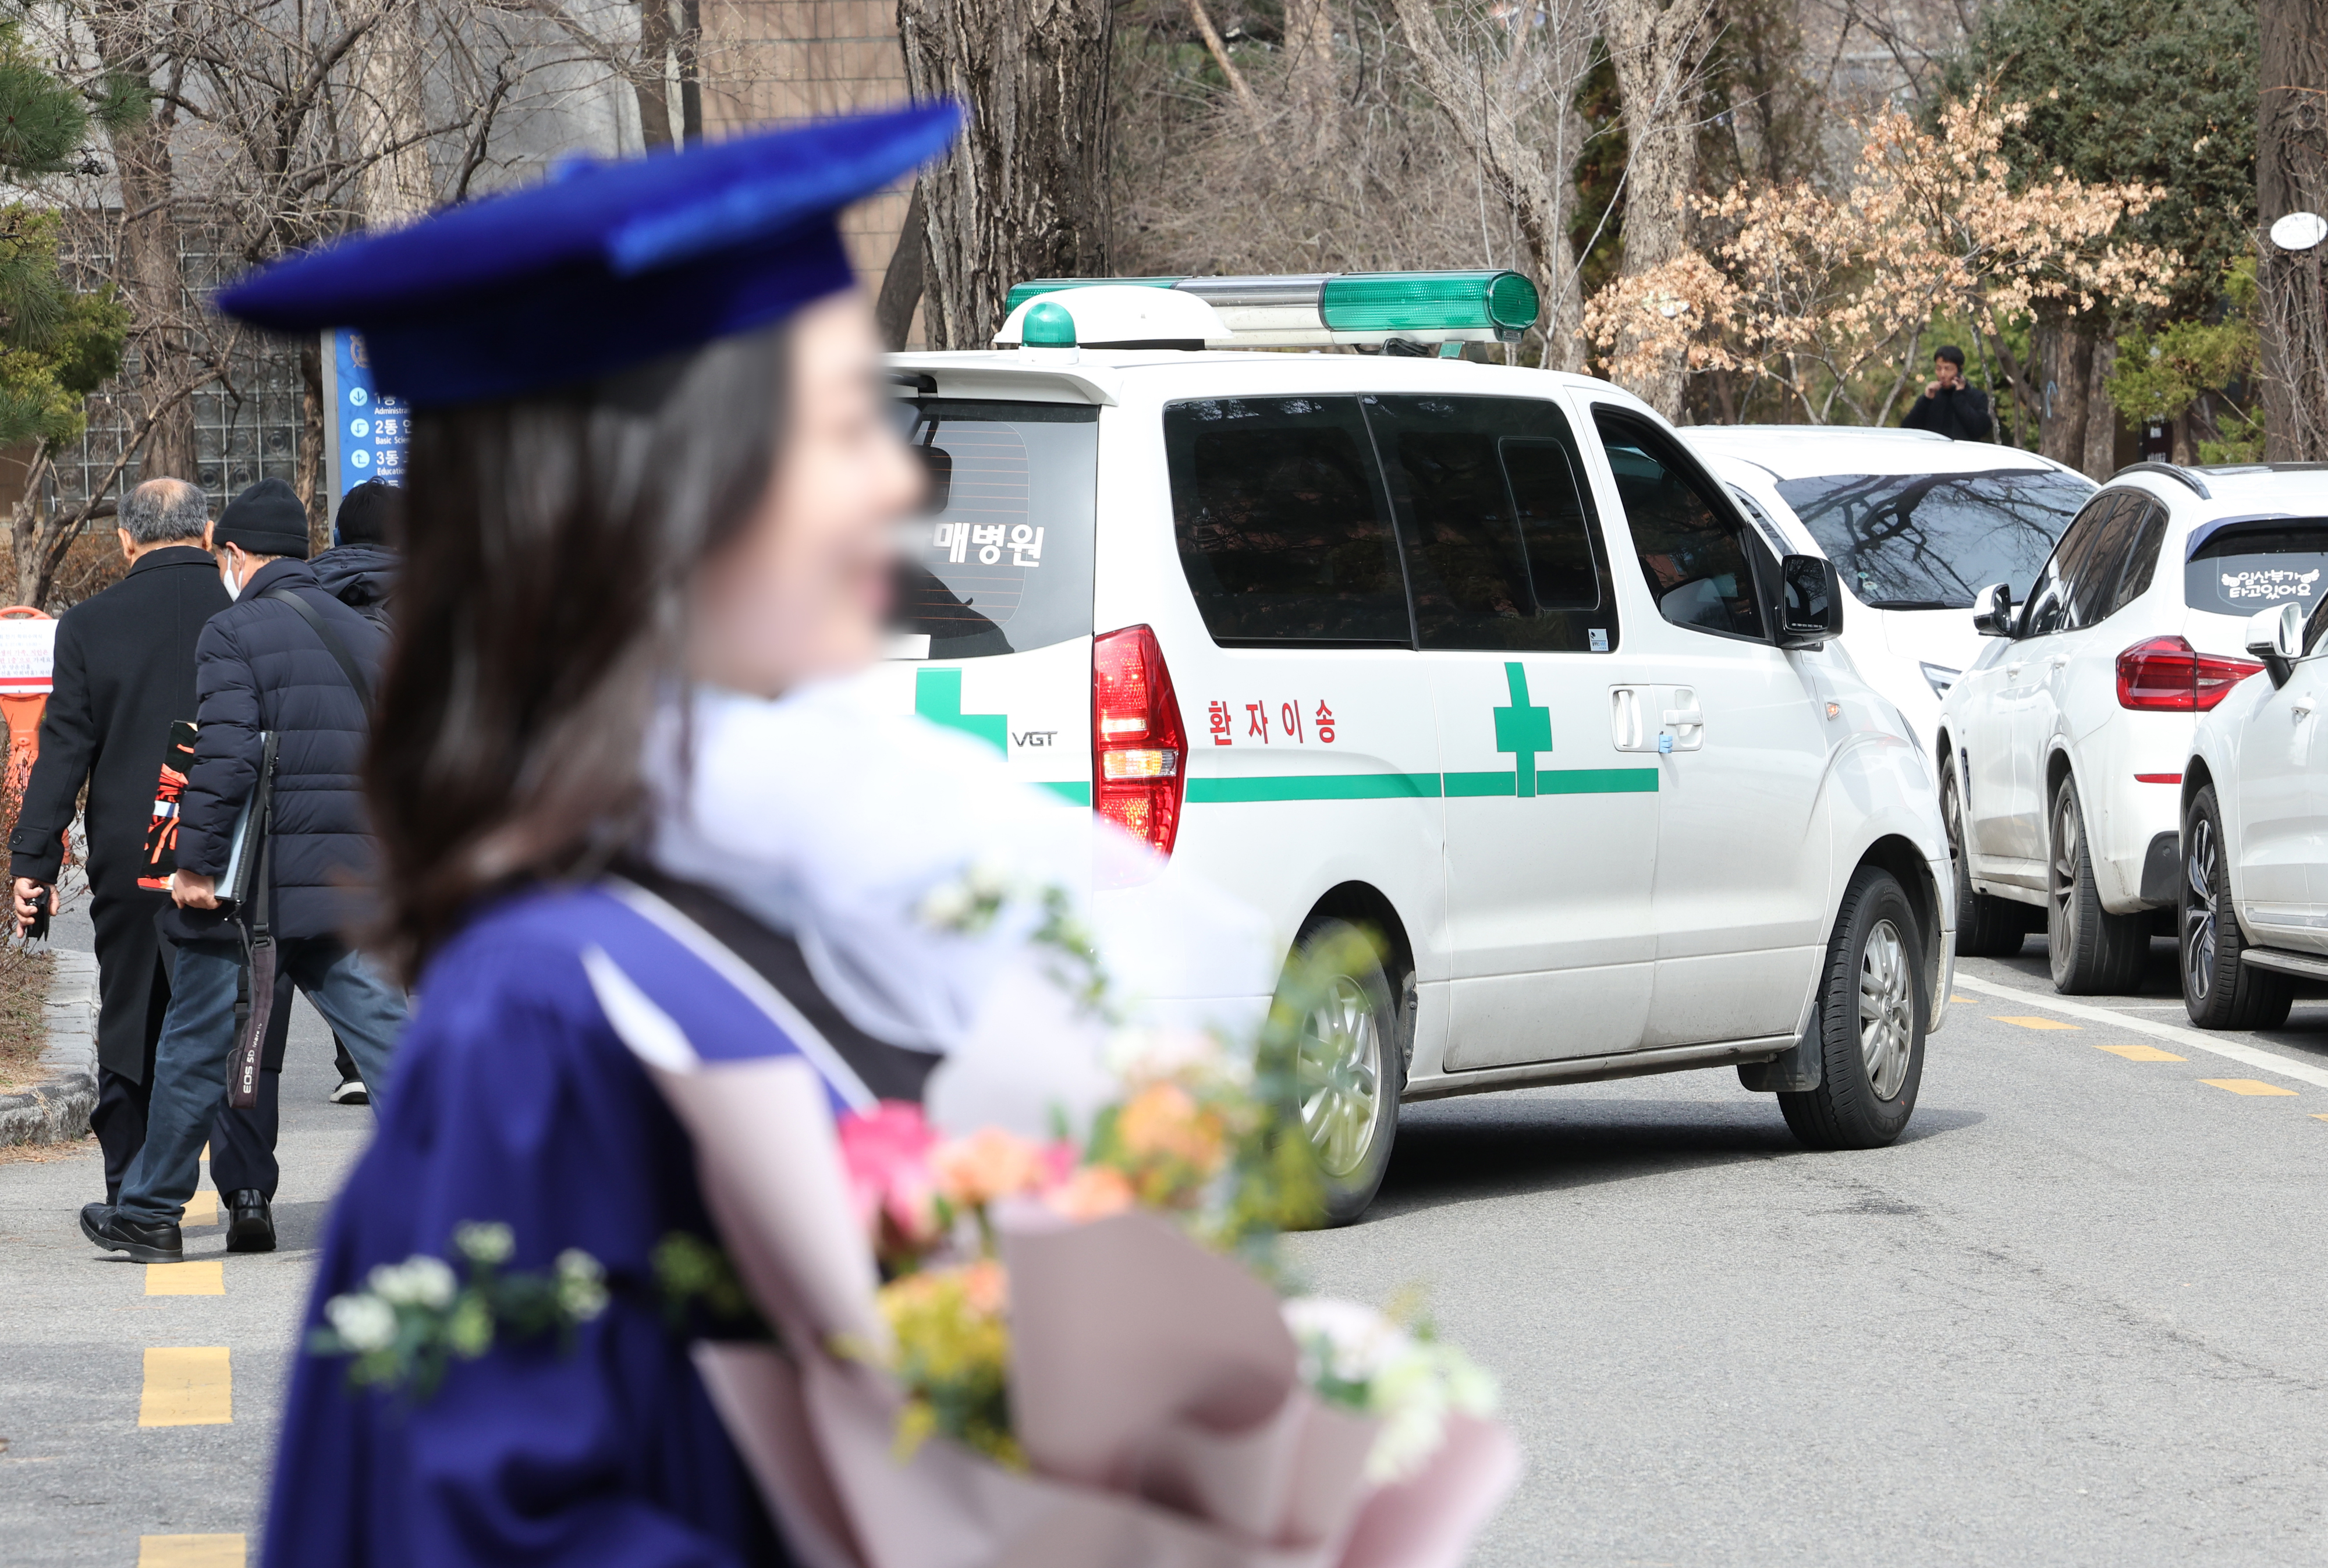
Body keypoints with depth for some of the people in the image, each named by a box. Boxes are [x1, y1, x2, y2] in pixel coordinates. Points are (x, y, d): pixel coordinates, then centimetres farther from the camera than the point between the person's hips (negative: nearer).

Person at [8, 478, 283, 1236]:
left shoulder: (90, 626, -3)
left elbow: (63, 749, -3)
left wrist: (33, 858, 0)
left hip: (131, 862, 0)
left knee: (130, 1033, 10)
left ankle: (135, 1202, 13)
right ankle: (247, 1185, -7)